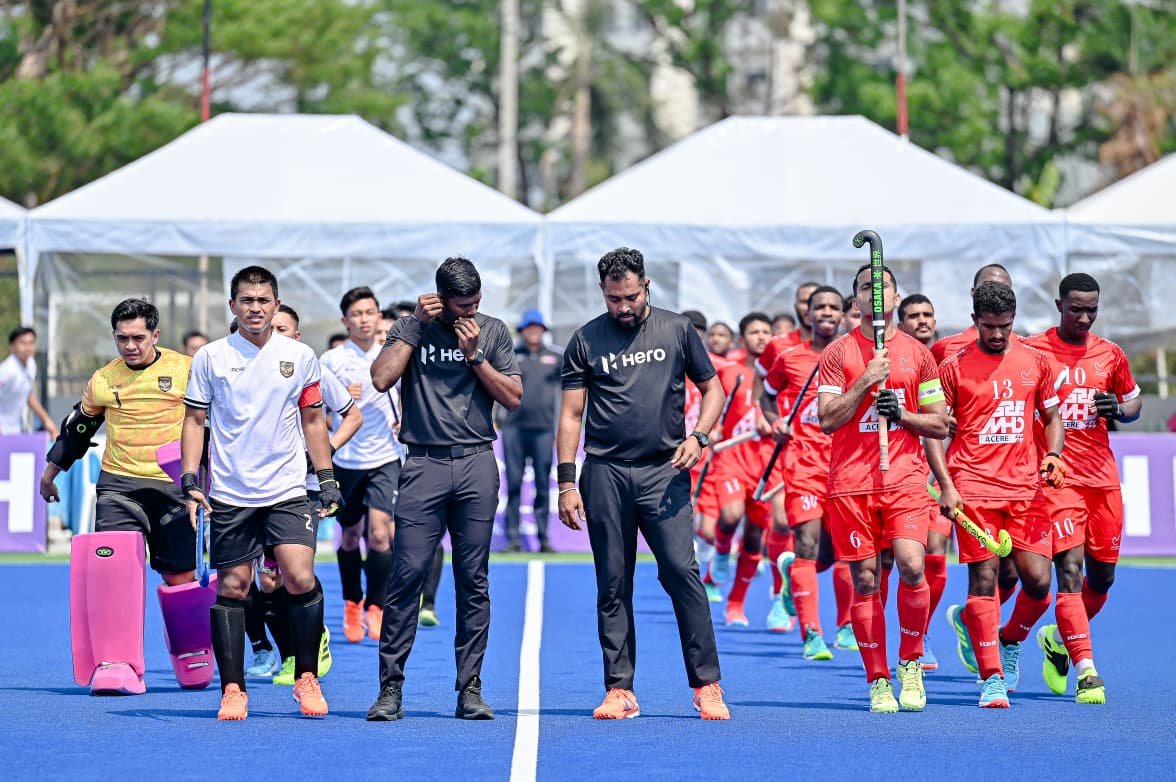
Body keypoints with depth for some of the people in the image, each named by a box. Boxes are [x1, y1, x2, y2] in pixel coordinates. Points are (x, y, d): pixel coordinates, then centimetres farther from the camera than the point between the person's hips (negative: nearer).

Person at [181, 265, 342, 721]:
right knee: (232, 587, 0)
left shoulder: (300, 357, 6)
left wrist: (327, 479, 9)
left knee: (301, 579, -14)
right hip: (229, 493, 0)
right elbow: (195, 420, 7)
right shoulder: (210, 358, 2)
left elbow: (313, 419, 13)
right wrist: (190, 481, -2)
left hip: (287, 491, 0)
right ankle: (233, 689, 7)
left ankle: (306, 677, 2)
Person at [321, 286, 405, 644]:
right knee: (350, 537, 10)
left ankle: (375, 607, -1)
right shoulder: (331, 360, -4)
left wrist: (403, 419, 1)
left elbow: (403, 391, 20)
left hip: (385, 459, 0)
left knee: (380, 532, -15)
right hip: (345, 461, 0)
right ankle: (351, 605, 30)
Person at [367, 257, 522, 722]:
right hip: (424, 462, -1)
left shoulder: (493, 331, 10)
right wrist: (418, 326, -5)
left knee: (473, 581, 2)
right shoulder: (410, 328, 7)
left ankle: (470, 687, 6)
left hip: (477, 463, 1)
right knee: (407, 575, -7)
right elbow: (381, 379, -8)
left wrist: (474, 355, -4)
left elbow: (513, 398, 5)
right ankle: (390, 686, -2)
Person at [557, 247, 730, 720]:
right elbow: (571, 414, 7)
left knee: (682, 572, -11)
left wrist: (698, 437, -4)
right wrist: (566, 482, 0)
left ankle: (707, 685, -7)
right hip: (604, 474, 1)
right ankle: (619, 690, 7)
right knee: (612, 586, 3)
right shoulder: (586, 340, 6)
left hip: (664, 471, -1)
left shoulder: (676, 330, 7)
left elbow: (712, 387, 14)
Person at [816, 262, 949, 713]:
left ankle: (910, 663, 3)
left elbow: (940, 425, 11)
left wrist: (903, 414, -7)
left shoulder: (918, 354, 10)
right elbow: (826, 420, -2)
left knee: (911, 566, -18)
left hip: (905, 479, 0)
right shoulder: (838, 353, 6)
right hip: (851, 482, 0)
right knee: (864, 579, -2)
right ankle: (878, 681, 8)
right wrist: (866, 381, -11)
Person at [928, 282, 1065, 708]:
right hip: (974, 488, -3)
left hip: (1026, 487, 3)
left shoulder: (1035, 362, 10)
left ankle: (1009, 639, 26)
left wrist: (1053, 455, 0)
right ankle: (992, 678, -2)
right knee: (983, 580, -8)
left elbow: (1051, 417, 20)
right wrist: (945, 485, -9)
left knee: (1038, 580, -5)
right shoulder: (954, 367, 1)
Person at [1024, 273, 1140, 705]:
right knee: (1070, 571, -14)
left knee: (1102, 575, 10)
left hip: (1103, 478, 5)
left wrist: (1119, 409, -3)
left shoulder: (1110, 354, 8)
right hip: (1057, 478, -5)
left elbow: (1134, 401, 20)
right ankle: (1086, 672, -17)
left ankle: (1060, 639, 36)